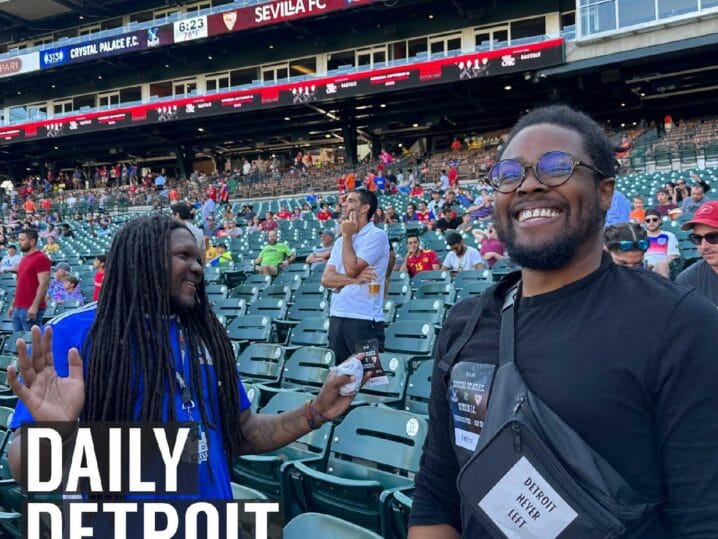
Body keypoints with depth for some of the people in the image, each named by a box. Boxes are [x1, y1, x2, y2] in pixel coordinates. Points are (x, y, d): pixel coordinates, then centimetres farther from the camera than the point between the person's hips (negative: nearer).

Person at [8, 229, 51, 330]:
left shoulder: (41, 258, -10)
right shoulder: (24, 258, 17)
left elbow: (44, 284, -17)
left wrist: (35, 306, -23)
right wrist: (13, 304, 20)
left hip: (31, 309, -9)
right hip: (18, 308, 9)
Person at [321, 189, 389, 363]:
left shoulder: (376, 235, -6)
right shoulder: (341, 241, 16)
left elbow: (351, 269, -16)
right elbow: (326, 279, 6)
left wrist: (347, 236, -5)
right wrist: (354, 279, -12)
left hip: (364, 320, -7)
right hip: (336, 317, 7)